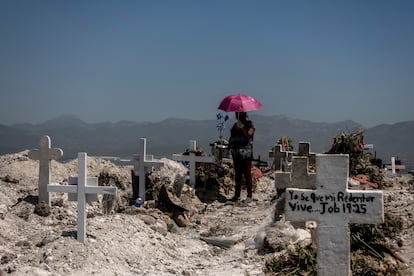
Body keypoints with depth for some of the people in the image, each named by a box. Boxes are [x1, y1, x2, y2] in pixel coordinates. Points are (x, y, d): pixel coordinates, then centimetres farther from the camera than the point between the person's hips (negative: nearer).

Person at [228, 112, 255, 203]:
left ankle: (250, 195, 0)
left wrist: (242, 128, -31)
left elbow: (248, 135, -20)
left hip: (246, 154, -6)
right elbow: (232, 137, 23)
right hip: (236, 154, 7)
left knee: (247, 175, -5)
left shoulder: (249, 124, -3)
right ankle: (237, 194, 21)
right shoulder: (235, 125, 17)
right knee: (237, 175, 12)